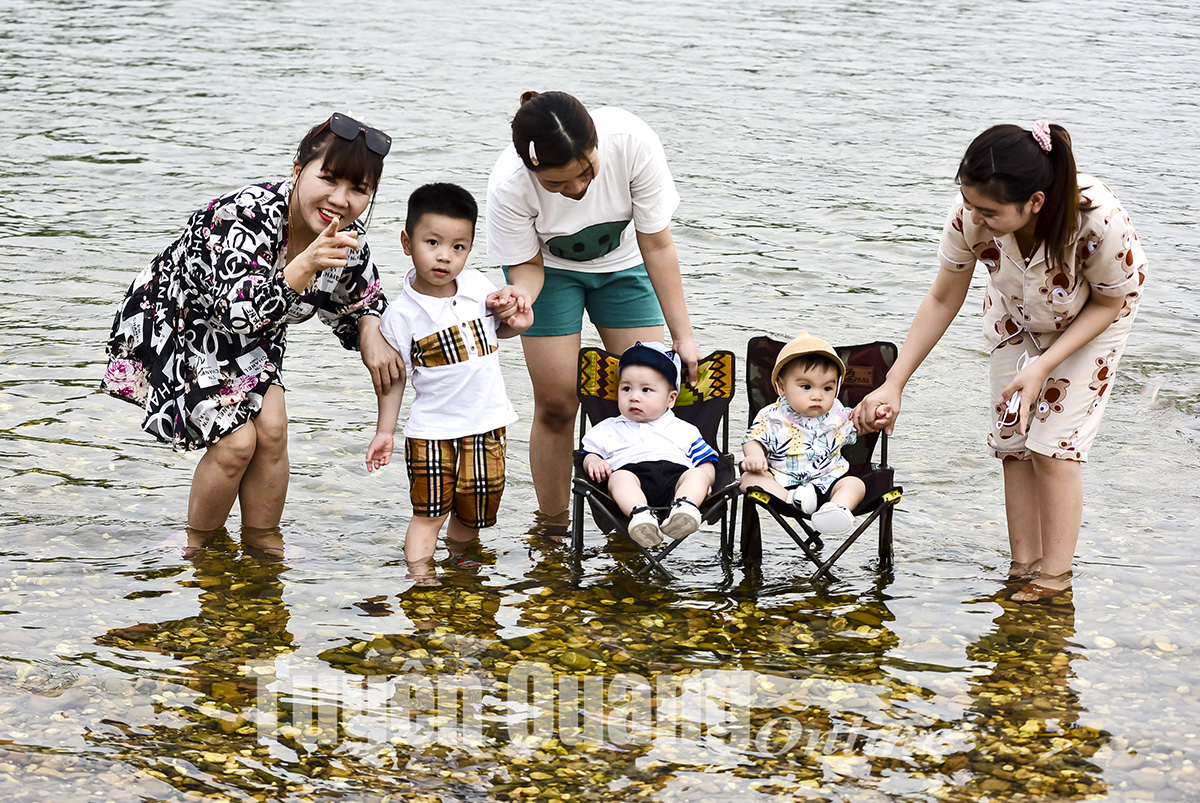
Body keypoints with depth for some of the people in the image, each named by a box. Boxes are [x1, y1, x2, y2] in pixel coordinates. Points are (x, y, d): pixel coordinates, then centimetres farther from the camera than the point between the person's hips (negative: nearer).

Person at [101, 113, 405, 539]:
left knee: (272, 429, -11)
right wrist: (307, 265, -60)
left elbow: (362, 294, 6)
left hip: (253, 334, 6)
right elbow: (239, 312, -46)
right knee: (237, 440, -15)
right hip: (174, 322, -6)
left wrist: (371, 336, -16)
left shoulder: (347, 233, -16)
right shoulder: (248, 215, -37)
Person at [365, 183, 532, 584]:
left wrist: (516, 322, -3)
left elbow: (498, 329, 19)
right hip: (432, 431, -4)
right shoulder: (401, 316, -13)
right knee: (428, 512, -5)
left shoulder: (479, 287, -1)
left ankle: (458, 552, 38)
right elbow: (393, 377, -3)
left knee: (474, 511, 14)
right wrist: (385, 431, -4)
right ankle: (419, 573, 2)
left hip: (487, 423, 4)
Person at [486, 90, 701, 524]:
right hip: (549, 266, -1)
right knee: (556, 403, -7)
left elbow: (657, 245, -23)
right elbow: (527, 265, -17)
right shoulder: (509, 187, -35)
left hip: (622, 263, 1)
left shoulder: (632, 141, -35)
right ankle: (551, 526, 10)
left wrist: (683, 336, -20)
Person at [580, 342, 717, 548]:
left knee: (697, 475, -29)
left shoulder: (683, 430, 32)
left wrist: (705, 479, 2)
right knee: (619, 477, -34)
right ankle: (640, 514, -61)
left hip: (676, 473, 1)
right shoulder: (608, 429, 34)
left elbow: (706, 462, 25)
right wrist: (593, 462, 1)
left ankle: (684, 507, -59)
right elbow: (590, 453, 26)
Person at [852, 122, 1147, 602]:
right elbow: (942, 300, -15)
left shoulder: (1098, 220, -43)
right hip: (1016, 315, 4)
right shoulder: (970, 217, -34)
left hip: (1091, 320, -3)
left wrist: (1043, 366, -30)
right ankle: (1024, 567, 11)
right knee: (1011, 438, 0)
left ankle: (1055, 579, -1)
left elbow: (1108, 303, -21)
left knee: (1054, 444, -10)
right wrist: (893, 384, -17)